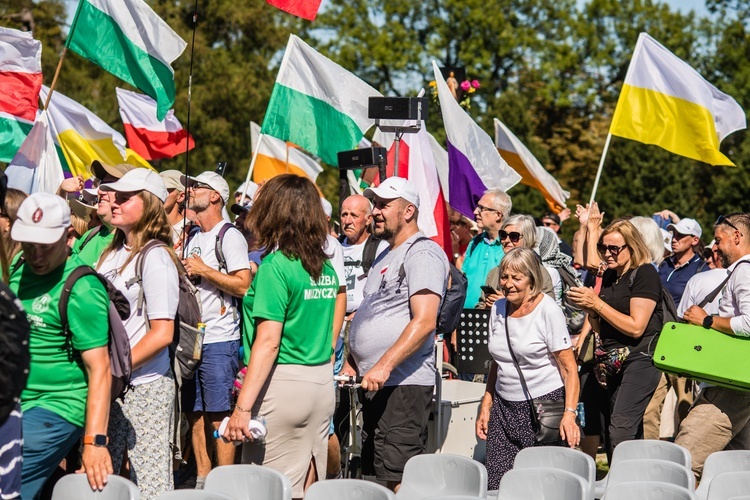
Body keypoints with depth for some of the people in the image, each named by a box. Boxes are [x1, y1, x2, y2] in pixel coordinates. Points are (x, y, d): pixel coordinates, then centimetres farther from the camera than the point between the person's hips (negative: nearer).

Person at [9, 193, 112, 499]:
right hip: (17, 405, 7)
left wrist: (95, 441, -23)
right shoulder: (19, 271, 9)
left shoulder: (81, 289, -14)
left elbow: (99, 369, -18)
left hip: (57, 409, -7)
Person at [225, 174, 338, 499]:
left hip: (283, 384, -7)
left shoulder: (276, 266, -13)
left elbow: (268, 342, -19)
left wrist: (243, 407, -20)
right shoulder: (326, 268, 9)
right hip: (323, 383, 8)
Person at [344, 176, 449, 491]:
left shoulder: (422, 253, -10)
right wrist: (352, 363, 18)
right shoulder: (386, 256, 21)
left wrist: (384, 366, -26)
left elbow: (424, 322, -21)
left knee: (397, 478, -12)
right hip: (376, 383, 10)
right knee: (374, 476, 11)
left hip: (404, 385, -10)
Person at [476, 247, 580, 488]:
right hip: (504, 408, 6)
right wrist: (485, 407, 14)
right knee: (496, 486, -5)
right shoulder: (498, 309, 10)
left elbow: (569, 367, -11)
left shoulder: (548, 311, -8)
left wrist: (569, 414, -20)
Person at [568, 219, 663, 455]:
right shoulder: (609, 276, 14)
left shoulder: (645, 274, -9)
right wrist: (590, 309, -2)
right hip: (614, 362, 8)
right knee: (633, 433, 9)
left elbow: (636, 327, -16)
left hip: (640, 359, -8)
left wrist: (597, 304, -15)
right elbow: (600, 329, 20)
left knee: (620, 428, -19)